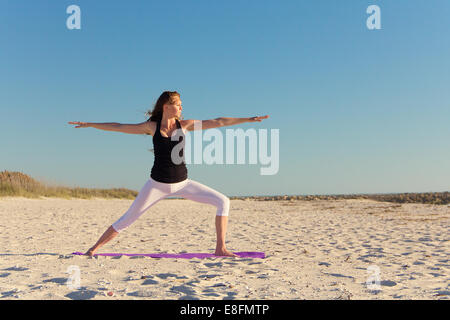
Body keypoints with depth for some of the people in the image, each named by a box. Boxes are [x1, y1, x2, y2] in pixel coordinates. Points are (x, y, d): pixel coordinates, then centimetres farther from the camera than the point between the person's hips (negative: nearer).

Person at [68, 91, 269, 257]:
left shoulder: (185, 125, -1)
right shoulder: (152, 126, -4)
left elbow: (218, 122, -4)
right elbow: (118, 127, 3)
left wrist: (248, 119, -6)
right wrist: (88, 124, 6)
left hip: (182, 184, 2)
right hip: (157, 184, -2)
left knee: (223, 201, -9)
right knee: (126, 220, 0)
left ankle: (220, 248, -4)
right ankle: (93, 249, 17)